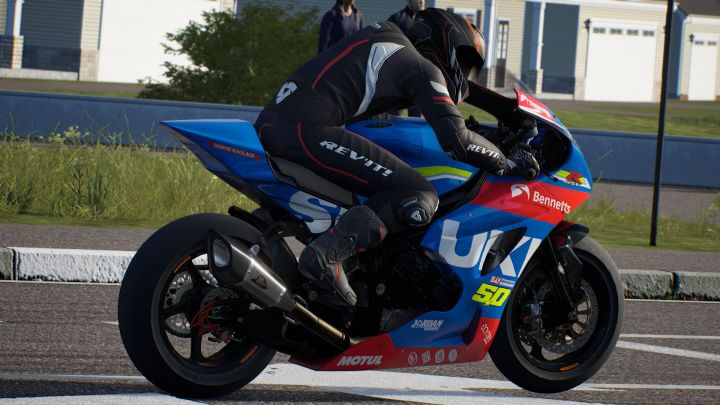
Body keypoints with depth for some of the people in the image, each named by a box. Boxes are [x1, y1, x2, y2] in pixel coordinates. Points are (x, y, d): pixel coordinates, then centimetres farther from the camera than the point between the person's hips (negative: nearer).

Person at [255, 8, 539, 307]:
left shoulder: (388, 34, 27)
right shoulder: (424, 68, 1)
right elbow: (456, 141, -10)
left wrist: (498, 103, 48)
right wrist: (507, 165, 5)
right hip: (307, 129, -10)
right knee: (420, 198, -12)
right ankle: (326, 255, -24)